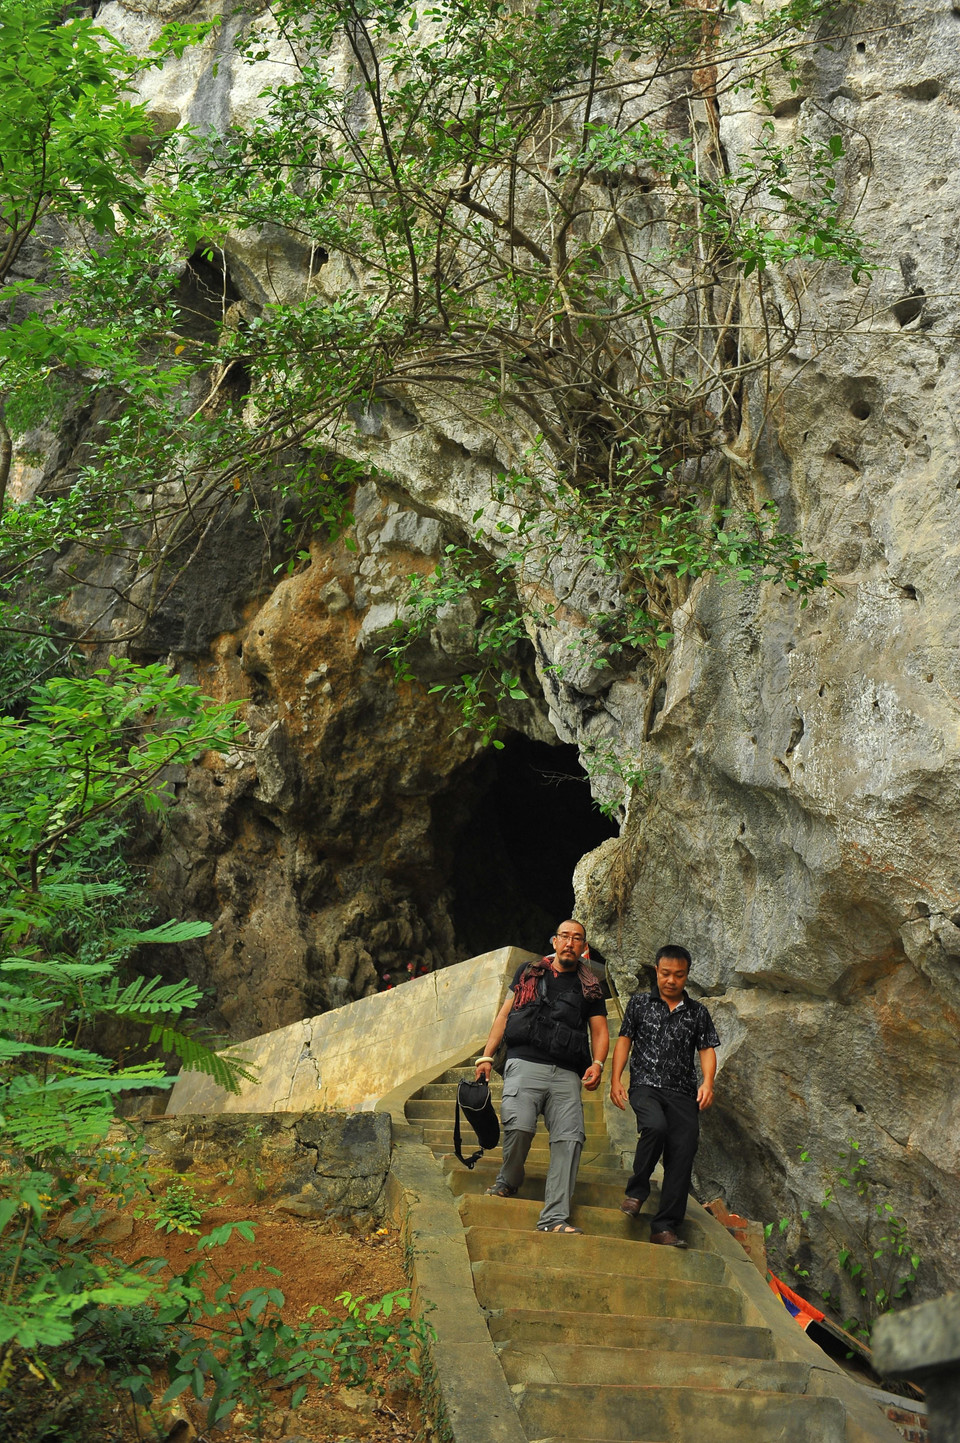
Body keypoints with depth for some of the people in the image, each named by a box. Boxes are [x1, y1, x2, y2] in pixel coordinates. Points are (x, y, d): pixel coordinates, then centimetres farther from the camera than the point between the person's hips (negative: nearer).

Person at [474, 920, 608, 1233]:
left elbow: (600, 1032, 17)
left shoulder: (590, 987, 19)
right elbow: (505, 1014, 17)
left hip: (567, 1074, 2)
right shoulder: (528, 972, 17)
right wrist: (487, 1055, 8)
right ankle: (508, 1182, 8)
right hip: (525, 1064, -2)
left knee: (570, 1137, -13)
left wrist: (597, 1064, -3)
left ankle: (555, 1218, -12)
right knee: (519, 1125, -22)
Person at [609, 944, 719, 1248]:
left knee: (683, 1153, -10)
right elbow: (624, 1040, 11)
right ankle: (636, 1191, -9)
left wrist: (708, 1082, -8)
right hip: (645, 1084, -2)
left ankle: (665, 1227, -2)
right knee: (656, 1126, -31)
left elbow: (707, 1049, 10)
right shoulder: (640, 1003, 12)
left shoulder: (698, 1012, 15)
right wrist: (615, 1080, 0)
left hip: (683, 1092, 2)